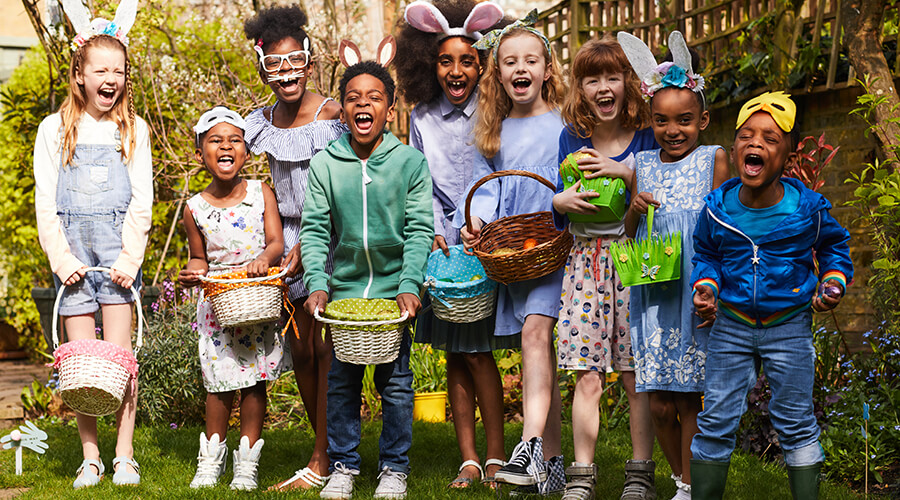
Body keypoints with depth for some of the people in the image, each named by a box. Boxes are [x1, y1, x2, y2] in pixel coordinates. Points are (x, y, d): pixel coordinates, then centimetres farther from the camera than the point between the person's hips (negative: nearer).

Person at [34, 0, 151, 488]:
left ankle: (124, 456, 8)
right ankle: (90, 457, 11)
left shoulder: (133, 129, 7)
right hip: (73, 255, 0)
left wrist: (130, 257, -7)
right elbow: (45, 202, 4)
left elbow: (141, 201, 3)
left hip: (119, 252, 0)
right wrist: (61, 259, -6)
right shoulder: (55, 129, 6)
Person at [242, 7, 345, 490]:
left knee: (326, 347, -7)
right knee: (300, 352, 8)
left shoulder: (333, 115, -11)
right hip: (289, 241, 6)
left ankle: (322, 462, -2)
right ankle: (332, 452, 20)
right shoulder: (262, 123, 6)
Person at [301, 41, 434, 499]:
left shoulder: (411, 162, -4)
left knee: (395, 382, 4)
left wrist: (409, 285, -17)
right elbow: (314, 228, -3)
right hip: (343, 289, 1)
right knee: (341, 381, 7)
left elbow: (419, 230, -6)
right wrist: (316, 283, -16)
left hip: (393, 288, -1)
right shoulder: (324, 164, -1)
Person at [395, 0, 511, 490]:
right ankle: (469, 459, 10)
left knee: (477, 352, -6)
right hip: (443, 243, 3)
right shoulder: (422, 118, 8)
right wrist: (436, 232, -4)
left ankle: (496, 456, 4)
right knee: (454, 354, 4)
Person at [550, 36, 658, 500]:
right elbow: (557, 199, 13)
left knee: (638, 376, 2)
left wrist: (623, 171, -17)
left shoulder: (646, 135, 1)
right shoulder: (572, 137, 8)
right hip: (587, 258, 2)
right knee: (587, 376, -1)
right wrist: (565, 200, -10)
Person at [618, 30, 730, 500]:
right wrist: (635, 210, -8)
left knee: (688, 396, 0)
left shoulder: (713, 159, 0)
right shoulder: (643, 164, 10)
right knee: (659, 402, 4)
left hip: (695, 289, -3)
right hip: (653, 291, 3)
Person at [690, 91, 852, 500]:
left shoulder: (808, 209, -12)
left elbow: (834, 245, 9)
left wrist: (833, 282, -6)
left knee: (796, 422, 9)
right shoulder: (717, 209, -9)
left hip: (789, 326, -1)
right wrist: (706, 287, -6)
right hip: (731, 324, 1)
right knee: (715, 420, 5)